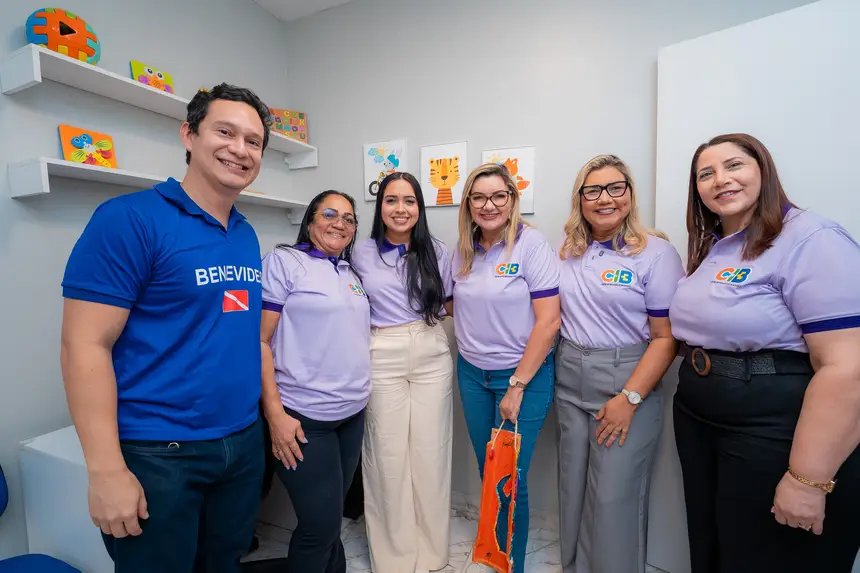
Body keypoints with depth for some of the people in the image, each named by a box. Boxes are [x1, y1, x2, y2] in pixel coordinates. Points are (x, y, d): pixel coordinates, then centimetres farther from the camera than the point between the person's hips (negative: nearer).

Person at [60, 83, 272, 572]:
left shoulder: (247, 236, 6)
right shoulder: (129, 219, -13)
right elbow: (85, 346, -15)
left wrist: (273, 411, 11)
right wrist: (107, 470, -17)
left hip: (244, 442, 6)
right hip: (157, 454, -6)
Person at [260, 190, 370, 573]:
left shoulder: (351, 274, 13)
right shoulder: (283, 261, -7)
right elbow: (259, 340, -12)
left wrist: (359, 392, 12)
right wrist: (275, 413, -16)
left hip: (353, 412, 6)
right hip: (304, 416, -6)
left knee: (332, 514, 19)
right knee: (321, 521, 3)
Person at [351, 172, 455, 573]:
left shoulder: (437, 251, 4)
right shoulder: (362, 254, 3)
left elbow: (450, 305, 12)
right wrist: (370, 326, -2)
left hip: (432, 356, 1)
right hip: (382, 359, 0)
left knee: (431, 451, 8)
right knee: (388, 454, 7)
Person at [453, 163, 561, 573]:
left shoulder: (531, 244, -13)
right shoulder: (463, 251, 3)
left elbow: (548, 320, -16)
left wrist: (517, 386, -15)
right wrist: (466, 349, 3)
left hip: (524, 374, -5)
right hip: (472, 374, 5)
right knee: (487, 472, 17)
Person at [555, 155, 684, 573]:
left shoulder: (656, 252, -8)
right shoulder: (567, 252, 6)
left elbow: (667, 336, -10)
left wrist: (629, 398, -16)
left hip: (627, 382, -4)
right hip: (569, 381, 5)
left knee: (615, 497, 5)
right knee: (572, 488, 16)